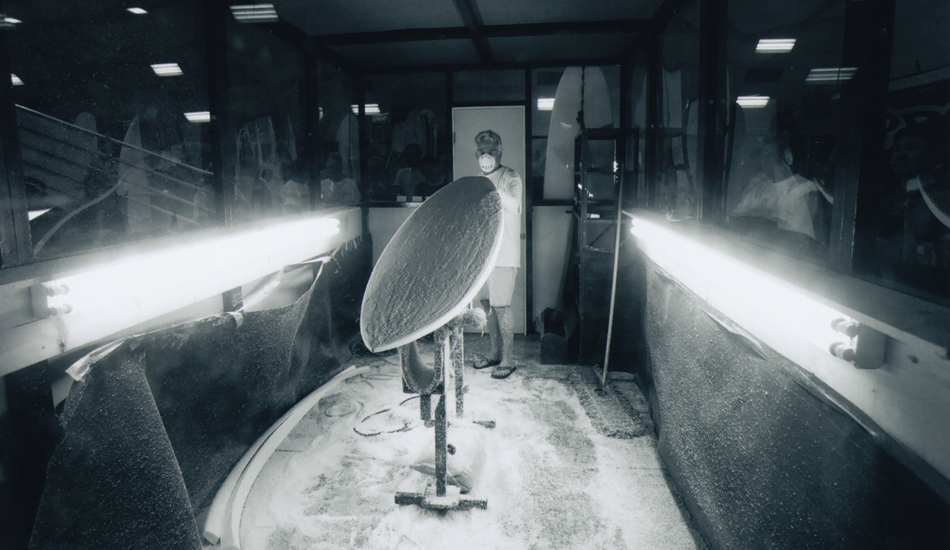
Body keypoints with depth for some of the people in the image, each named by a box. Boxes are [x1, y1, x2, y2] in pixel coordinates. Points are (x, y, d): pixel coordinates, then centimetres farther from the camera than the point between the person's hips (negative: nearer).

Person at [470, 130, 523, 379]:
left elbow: (515, 207, -25)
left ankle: (507, 359, 1)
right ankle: (495, 352, 23)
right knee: (487, 303, 10)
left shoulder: (510, 178, -5)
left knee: (501, 306, -8)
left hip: (504, 254, -7)